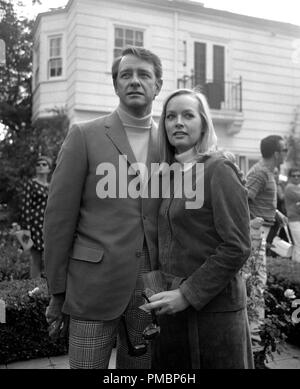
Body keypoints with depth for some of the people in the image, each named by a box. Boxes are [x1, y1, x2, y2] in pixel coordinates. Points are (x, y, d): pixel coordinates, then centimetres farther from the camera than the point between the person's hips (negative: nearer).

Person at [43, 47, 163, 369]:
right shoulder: (84, 136, -3)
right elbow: (59, 218, -5)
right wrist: (57, 293, -4)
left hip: (151, 290, 4)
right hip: (94, 285, -3)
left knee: (139, 364, 17)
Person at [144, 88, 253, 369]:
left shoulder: (218, 170, -11)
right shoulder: (170, 173, 8)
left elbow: (237, 247, -16)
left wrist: (189, 294, -16)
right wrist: (166, 290, 4)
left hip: (213, 306, -6)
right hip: (172, 306, 6)